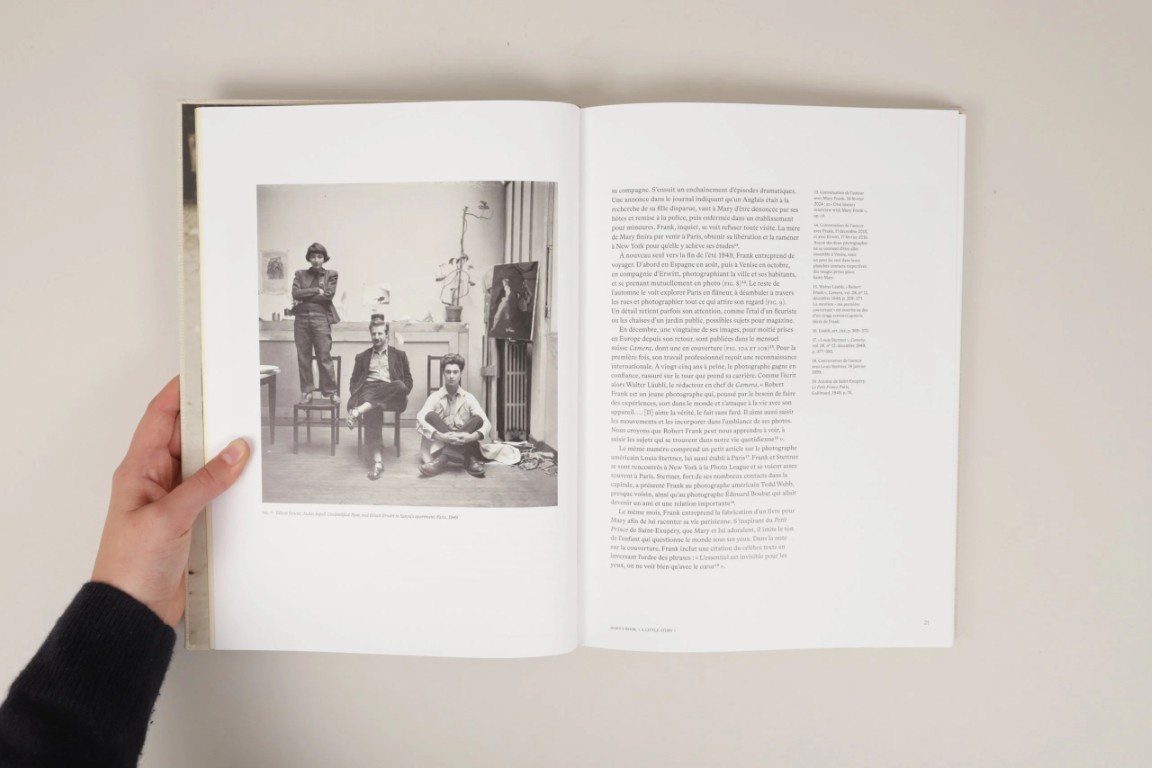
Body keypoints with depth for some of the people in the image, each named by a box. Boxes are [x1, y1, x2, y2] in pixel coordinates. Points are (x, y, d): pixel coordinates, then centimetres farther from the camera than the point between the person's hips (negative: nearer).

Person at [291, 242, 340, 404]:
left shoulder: (331, 275, 9)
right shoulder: (300, 274, 14)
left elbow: (328, 295, -5)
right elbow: (295, 293, -1)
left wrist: (304, 298, -3)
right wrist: (317, 290, -6)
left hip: (321, 319, -2)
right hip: (301, 319, 2)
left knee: (324, 357, -4)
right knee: (303, 357, 3)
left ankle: (331, 391, 4)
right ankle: (307, 391, 10)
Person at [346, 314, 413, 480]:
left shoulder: (399, 355, 23)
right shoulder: (362, 357, 26)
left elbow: (408, 382, 17)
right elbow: (354, 382, 21)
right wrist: (355, 397, -2)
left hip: (391, 396, 0)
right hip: (368, 391, 0)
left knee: (399, 385, -38)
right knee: (373, 409, -38)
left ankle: (358, 411, -47)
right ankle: (377, 460, -49)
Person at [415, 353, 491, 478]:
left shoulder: (468, 398, 1)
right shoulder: (435, 397, -1)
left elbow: (487, 424, -10)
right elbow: (420, 421, -18)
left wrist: (471, 437, -31)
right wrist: (440, 436, -35)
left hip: (464, 443, 0)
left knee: (477, 419, -21)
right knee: (431, 416, -23)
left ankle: (442, 458, -34)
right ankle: (471, 459, -33)